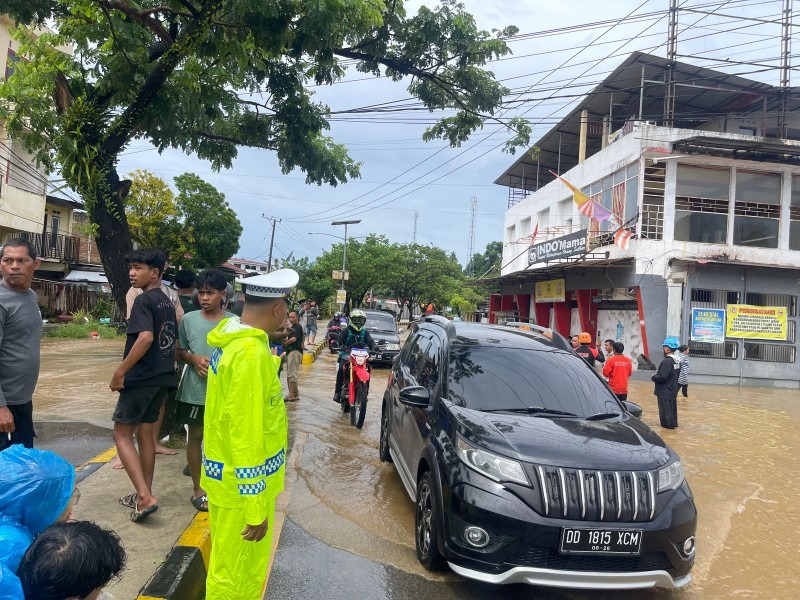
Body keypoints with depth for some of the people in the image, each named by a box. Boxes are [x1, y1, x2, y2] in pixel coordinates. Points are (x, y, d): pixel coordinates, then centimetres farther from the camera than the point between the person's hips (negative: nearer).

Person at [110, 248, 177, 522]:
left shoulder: (143, 300, -14)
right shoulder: (167, 302, 12)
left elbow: (145, 337, -27)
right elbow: (172, 341, 16)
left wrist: (120, 371, -21)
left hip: (141, 377, -8)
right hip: (163, 377, 8)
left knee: (122, 433, 2)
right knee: (146, 432, 16)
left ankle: (145, 496, -7)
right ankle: (144, 494, 24)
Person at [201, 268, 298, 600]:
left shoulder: (232, 339, 3)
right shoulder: (250, 352, -27)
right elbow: (246, 435, -26)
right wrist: (256, 507, -21)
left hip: (226, 473, 9)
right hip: (242, 483, -9)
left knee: (233, 565, 24)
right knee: (234, 572, 10)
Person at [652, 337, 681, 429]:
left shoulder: (667, 361, -24)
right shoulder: (677, 360, 6)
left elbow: (662, 377, -28)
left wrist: (654, 377, -9)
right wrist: (658, 373, 10)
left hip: (665, 391, -9)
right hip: (673, 390, 9)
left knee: (665, 410, 2)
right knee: (672, 408, 20)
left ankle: (668, 424, 8)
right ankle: (673, 423, 31)